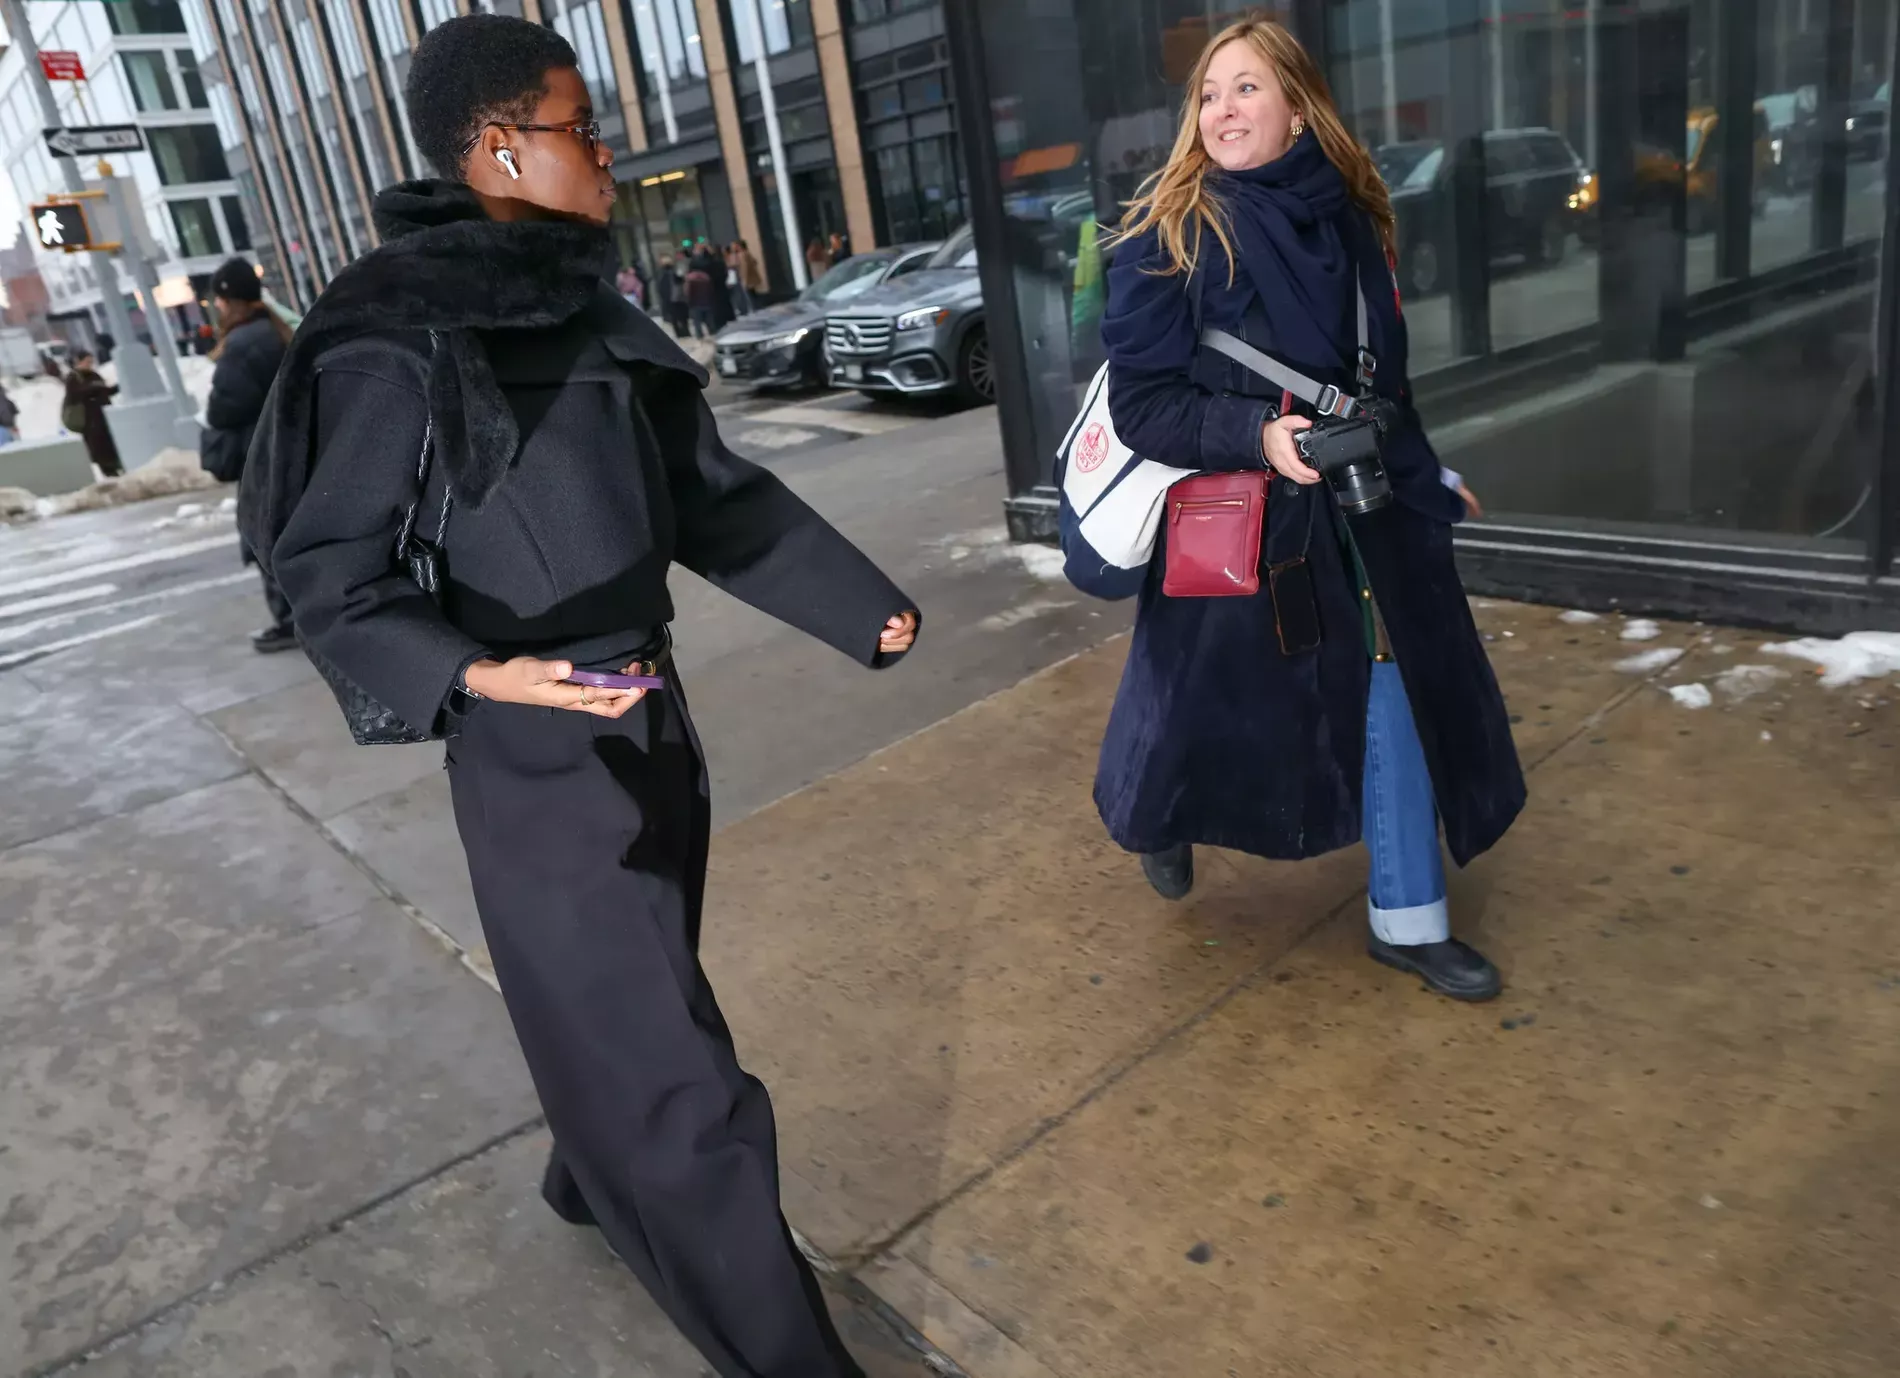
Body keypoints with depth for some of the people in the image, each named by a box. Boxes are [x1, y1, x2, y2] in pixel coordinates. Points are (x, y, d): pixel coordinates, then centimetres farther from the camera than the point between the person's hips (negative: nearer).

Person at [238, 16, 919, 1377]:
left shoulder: (590, 308, 6)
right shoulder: (398, 335, -16)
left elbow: (715, 496, 11)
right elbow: (332, 570, -13)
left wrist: (861, 607, 12)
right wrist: (472, 673, -29)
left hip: (651, 715, 8)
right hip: (538, 755, -8)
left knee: (628, 1007, 26)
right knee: (677, 1082, 1)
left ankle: (591, 1180, 54)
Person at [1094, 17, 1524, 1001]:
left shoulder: (1344, 219, 4)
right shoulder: (1170, 233, -12)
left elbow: (1380, 376, 15)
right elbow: (1142, 405, -14)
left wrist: (1426, 479, 17)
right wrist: (1257, 436, -27)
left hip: (1363, 513, 5)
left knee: (1394, 702, 7)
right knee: (1216, 714, 10)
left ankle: (1407, 922, 24)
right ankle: (1158, 815, 45)